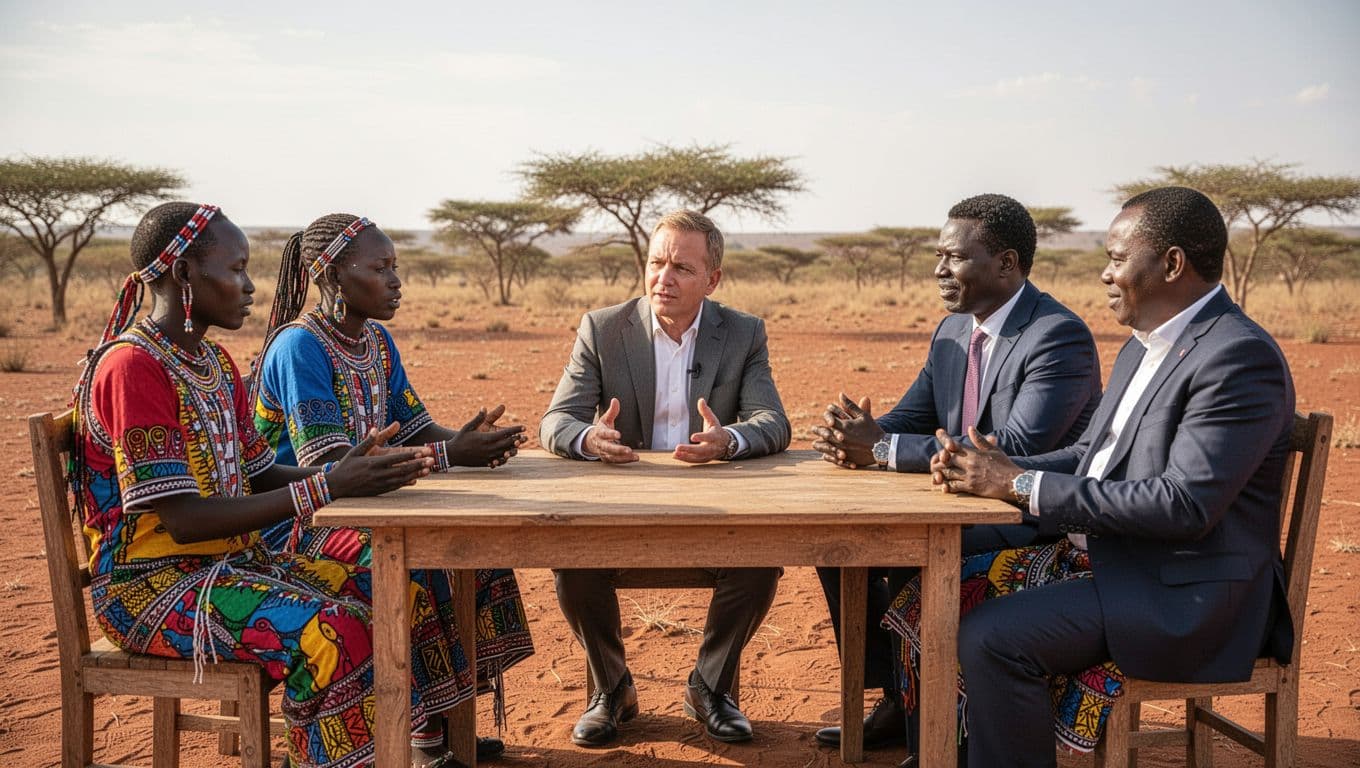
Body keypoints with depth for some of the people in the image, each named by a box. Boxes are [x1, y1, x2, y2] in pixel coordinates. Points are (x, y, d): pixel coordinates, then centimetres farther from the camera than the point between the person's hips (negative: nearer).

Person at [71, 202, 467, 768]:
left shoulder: (215, 363, 12)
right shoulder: (133, 367, -17)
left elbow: (261, 477, 10)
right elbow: (182, 520, -23)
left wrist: (352, 472, -8)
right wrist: (327, 487, -27)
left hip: (233, 561, 9)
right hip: (151, 582, -9)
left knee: (404, 597, -1)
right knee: (338, 632, -30)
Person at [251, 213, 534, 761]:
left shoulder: (378, 342, 8)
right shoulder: (299, 346, -18)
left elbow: (416, 431, 7)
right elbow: (328, 462, -27)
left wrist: (466, 440, -17)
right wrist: (449, 456, -30)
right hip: (294, 524, -8)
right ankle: (428, 723, -10)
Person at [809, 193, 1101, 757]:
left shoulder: (1059, 336, -19)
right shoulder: (952, 331, 9)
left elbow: (1016, 450, -29)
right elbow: (910, 418, 12)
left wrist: (882, 449, -28)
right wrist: (857, 438, -15)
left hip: (1037, 522, -9)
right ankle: (895, 702, 10)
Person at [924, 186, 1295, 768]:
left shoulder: (1239, 357, -17)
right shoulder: (1144, 348, 15)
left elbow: (1185, 505, -25)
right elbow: (1089, 455, 16)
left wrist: (1023, 486, -21)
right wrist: (997, 470, -5)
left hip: (1185, 594, -10)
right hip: (1109, 561, 10)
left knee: (992, 637, -24)